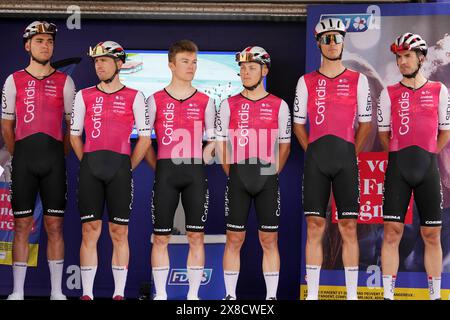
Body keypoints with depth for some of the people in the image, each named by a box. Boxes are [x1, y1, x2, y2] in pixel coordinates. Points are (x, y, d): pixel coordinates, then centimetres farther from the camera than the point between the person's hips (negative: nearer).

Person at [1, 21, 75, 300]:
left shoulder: (64, 82, 7)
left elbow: (72, 125, 10)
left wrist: (61, 154, 4)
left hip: (54, 159, 0)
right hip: (23, 159, 0)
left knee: (55, 226, 2)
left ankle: (57, 291, 8)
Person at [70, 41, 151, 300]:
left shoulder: (134, 97, 5)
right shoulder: (84, 96, 11)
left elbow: (145, 137, 6)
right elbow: (75, 135, 15)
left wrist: (128, 168, 3)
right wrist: (88, 163, 8)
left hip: (120, 167, -1)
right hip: (90, 167, 1)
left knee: (120, 232, 2)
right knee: (90, 230, 0)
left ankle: (119, 293, 7)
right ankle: (87, 293, 4)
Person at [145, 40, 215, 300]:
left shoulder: (205, 102, 9)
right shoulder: (155, 100, 6)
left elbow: (214, 140, 11)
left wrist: (200, 160, -5)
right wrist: (157, 168, 0)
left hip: (196, 173, 1)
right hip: (165, 171, -1)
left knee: (196, 236, 1)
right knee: (161, 237, 2)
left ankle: (193, 295, 9)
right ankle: (160, 294, 10)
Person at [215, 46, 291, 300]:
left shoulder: (279, 105, 5)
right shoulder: (229, 105, 7)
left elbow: (285, 145, 8)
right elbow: (221, 143, 9)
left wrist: (273, 173, 3)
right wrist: (231, 173, 4)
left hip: (268, 178, 0)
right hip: (237, 178, 1)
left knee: (270, 240, 2)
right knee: (234, 239, 3)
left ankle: (272, 296, 9)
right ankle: (230, 295, 9)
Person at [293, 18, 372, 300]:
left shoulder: (358, 80, 8)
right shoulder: (306, 82, 9)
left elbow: (365, 123, 10)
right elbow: (298, 123, 13)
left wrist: (352, 153, 4)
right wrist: (312, 152, 5)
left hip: (346, 157, 0)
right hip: (315, 158, 1)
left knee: (349, 227, -1)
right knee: (315, 226, 0)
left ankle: (352, 293, 5)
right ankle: (312, 293, 5)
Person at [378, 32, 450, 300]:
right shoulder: (389, 94, 6)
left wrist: (425, 156, 9)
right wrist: (402, 156, 9)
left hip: (428, 166, 1)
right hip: (397, 166, 0)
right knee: (392, 232, -4)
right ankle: (388, 294, -1)